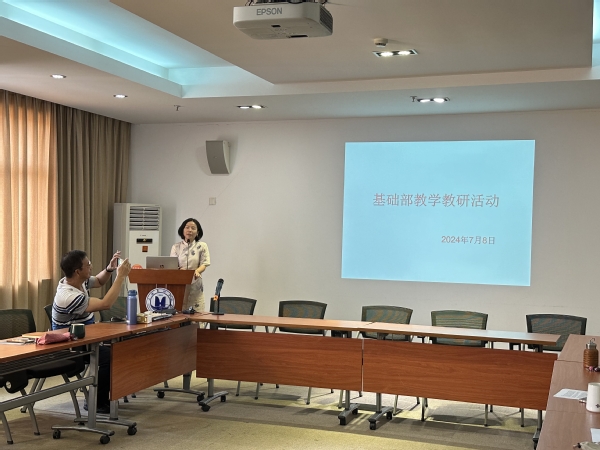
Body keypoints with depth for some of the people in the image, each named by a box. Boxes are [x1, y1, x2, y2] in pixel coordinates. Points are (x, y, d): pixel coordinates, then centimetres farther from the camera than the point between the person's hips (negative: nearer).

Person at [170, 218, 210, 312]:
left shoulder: (202, 246, 7)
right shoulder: (176, 247, 10)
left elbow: (204, 264, -2)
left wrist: (197, 271, -25)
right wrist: (179, 270, -22)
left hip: (195, 287, -1)